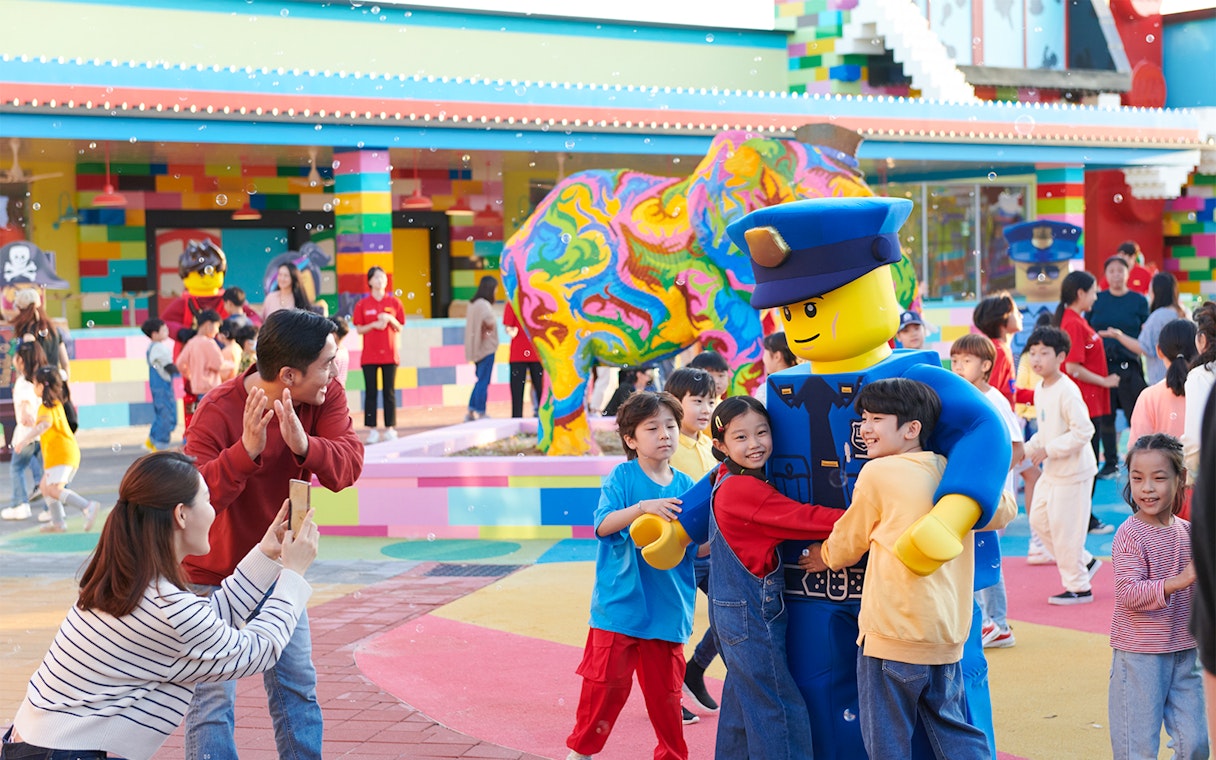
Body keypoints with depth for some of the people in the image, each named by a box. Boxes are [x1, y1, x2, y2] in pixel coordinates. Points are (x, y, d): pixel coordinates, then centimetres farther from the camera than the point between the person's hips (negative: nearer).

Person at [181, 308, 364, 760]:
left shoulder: (324, 396, -11)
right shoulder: (219, 412, -28)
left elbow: (348, 464, -25)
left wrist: (303, 444, -44)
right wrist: (247, 450, -48)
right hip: (213, 573, -5)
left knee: (297, 686, 12)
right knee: (213, 697, -5)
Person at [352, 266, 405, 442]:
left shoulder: (394, 302, 5)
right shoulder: (362, 304, 2)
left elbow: (399, 328, 6)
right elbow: (359, 329, 1)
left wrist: (390, 319, -12)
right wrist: (374, 325, -15)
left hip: (389, 353, 1)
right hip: (369, 354, -1)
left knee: (389, 392, 2)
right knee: (371, 392, 0)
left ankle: (390, 428, 5)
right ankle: (371, 429, 1)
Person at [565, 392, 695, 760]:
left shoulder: (685, 486, 5)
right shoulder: (622, 477, -5)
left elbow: (697, 548, 8)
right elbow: (603, 524, -17)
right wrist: (642, 508, -30)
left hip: (666, 606, 3)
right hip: (620, 602, -3)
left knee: (664, 688, 9)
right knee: (607, 681, 2)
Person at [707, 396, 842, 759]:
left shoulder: (728, 481, 8)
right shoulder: (747, 490, -21)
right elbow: (805, 519, -24)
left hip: (733, 609, 10)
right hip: (750, 613, -10)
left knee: (742, 697, 19)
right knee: (780, 709, -6)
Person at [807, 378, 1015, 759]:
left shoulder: (878, 473, -6)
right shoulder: (952, 472, 8)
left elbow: (843, 549, 4)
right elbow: (1003, 511, 25)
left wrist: (822, 554, 26)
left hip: (894, 635, -6)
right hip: (948, 633, 6)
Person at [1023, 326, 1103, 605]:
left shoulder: (1067, 391, -21)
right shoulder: (1040, 390, 7)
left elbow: (1083, 431, -26)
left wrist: (1048, 450, -23)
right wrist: (1029, 448, 2)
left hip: (1073, 470, -9)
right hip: (1051, 470, 9)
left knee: (1064, 527, -3)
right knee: (1039, 518, 12)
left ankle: (1079, 587, 11)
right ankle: (1085, 561, 27)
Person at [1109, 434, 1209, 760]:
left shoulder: (1187, 531, 6)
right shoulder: (1129, 535, -13)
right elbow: (1129, 593, -22)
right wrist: (1180, 580, -32)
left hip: (1184, 653, 6)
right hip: (1139, 655, -5)